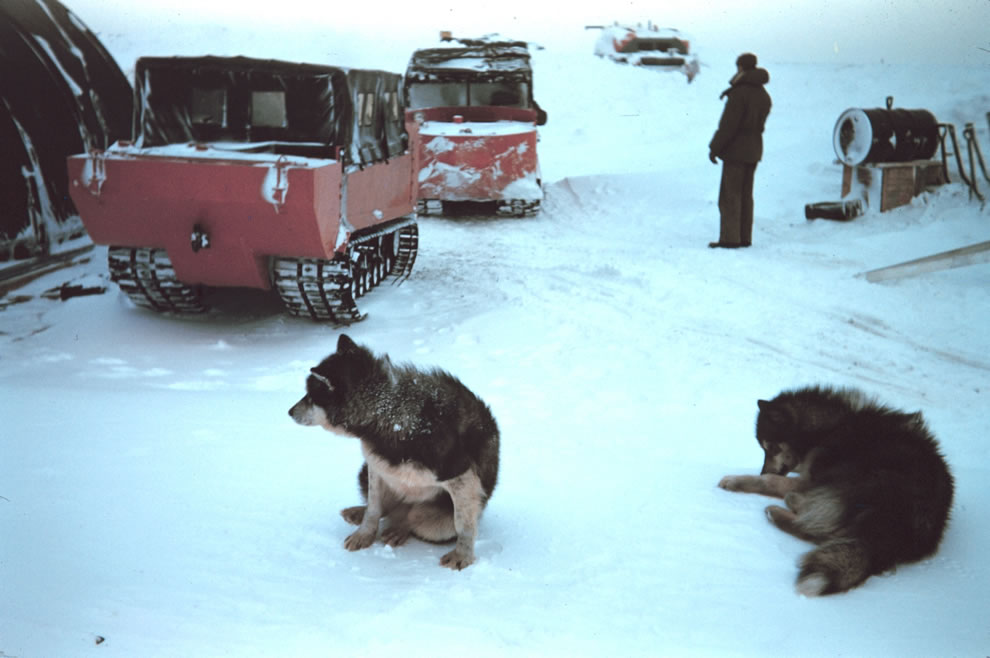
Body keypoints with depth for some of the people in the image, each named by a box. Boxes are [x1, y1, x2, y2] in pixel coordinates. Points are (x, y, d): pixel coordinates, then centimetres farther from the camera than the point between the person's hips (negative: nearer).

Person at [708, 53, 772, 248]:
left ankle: (729, 238, -6)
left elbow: (728, 124, -18)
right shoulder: (764, 95, 11)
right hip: (754, 150, 8)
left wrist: (715, 147, -12)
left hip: (736, 150, -8)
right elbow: (759, 123, 13)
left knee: (730, 195, -5)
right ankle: (745, 237, 14)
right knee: (746, 194, 12)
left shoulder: (739, 93, -16)